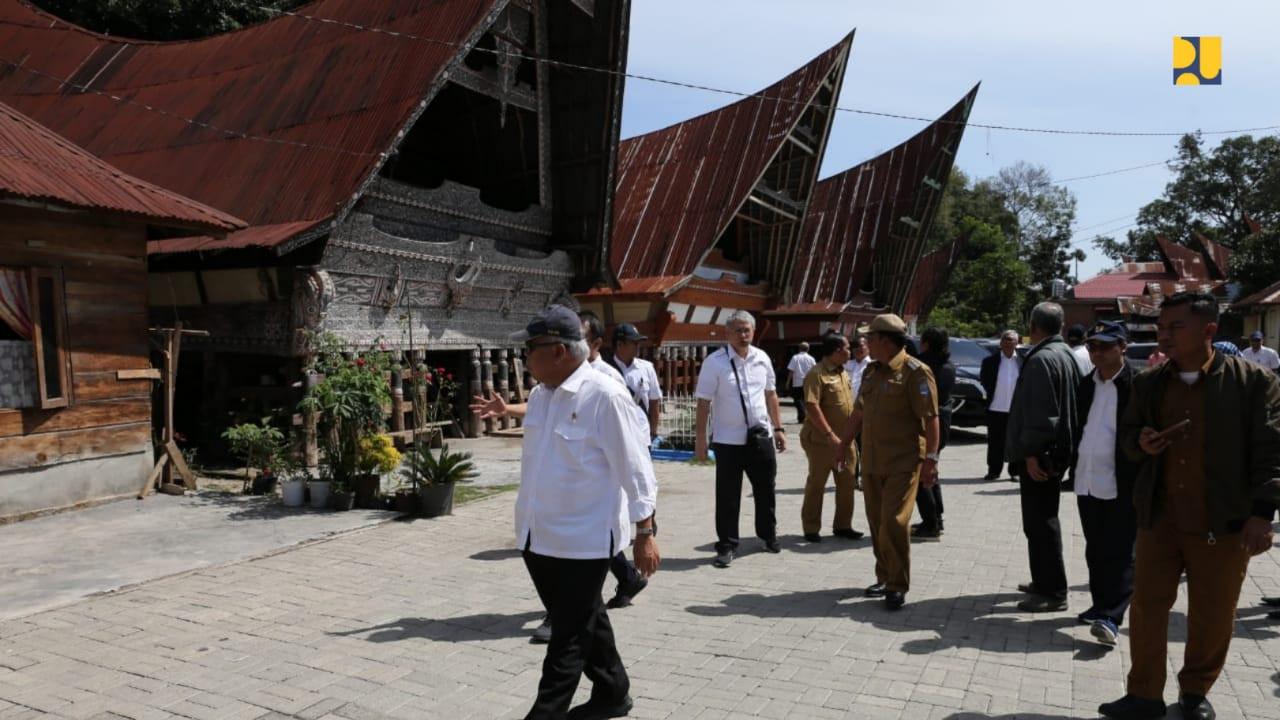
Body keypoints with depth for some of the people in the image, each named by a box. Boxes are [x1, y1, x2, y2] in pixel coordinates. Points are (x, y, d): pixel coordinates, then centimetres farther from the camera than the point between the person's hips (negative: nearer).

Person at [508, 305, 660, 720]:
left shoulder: (604, 397, -18)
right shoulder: (539, 395, 5)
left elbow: (634, 468, -15)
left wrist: (645, 534, -14)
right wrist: (524, 502, 22)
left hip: (582, 539, -8)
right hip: (538, 535, 8)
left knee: (569, 636, 4)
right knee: (583, 623, 20)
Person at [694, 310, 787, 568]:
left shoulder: (762, 358, 4)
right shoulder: (715, 362, -11)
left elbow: (771, 394, 13)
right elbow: (703, 403, -11)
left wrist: (778, 428, 12)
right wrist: (700, 440, -13)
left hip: (761, 436, 4)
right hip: (728, 439, -4)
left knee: (765, 489, 17)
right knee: (728, 495, 3)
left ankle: (768, 535, 37)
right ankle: (727, 545, 15)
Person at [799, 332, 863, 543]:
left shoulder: (843, 373, 13)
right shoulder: (817, 374, -15)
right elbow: (812, 407, -22)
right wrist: (830, 435, -25)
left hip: (845, 440, 8)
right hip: (821, 439, -8)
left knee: (847, 482, 10)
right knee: (816, 484, 2)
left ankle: (842, 525, 21)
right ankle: (811, 529, 11)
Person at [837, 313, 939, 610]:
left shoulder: (915, 372, -11)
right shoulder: (872, 372, 13)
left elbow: (930, 418, -14)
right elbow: (858, 414, 20)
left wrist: (931, 458, -17)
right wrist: (843, 444, 21)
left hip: (903, 463, -7)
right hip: (871, 462, 8)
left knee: (894, 523, -9)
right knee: (877, 523, 12)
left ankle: (898, 586, 4)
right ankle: (885, 578, 25)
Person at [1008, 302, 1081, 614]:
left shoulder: (1042, 359, -17)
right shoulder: (1067, 355, 15)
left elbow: (1040, 414, -23)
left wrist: (1031, 452, -20)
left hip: (1039, 456, -11)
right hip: (1057, 450, 11)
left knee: (1040, 523, -5)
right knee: (1043, 520, 19)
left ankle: (1053, 593, 0)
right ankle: (1044, 581, 30)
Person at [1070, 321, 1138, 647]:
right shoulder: (1086, 385, 12)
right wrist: (1070, 466, 14)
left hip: (1122, 485, -7)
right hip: (1087, 482, 7)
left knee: (1120, 553, -3)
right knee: (1095, 551, 15)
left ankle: (1111, 616, -3)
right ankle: (1100, 604, 26)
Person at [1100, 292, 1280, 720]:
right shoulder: (1148, 384, 5)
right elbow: (1127, 433, 15)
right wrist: (1140, 443, -9)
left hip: (1223, 523, -3)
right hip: (1160, 519, 3)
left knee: (1212, 616, 11)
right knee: (1147, 607, 6)